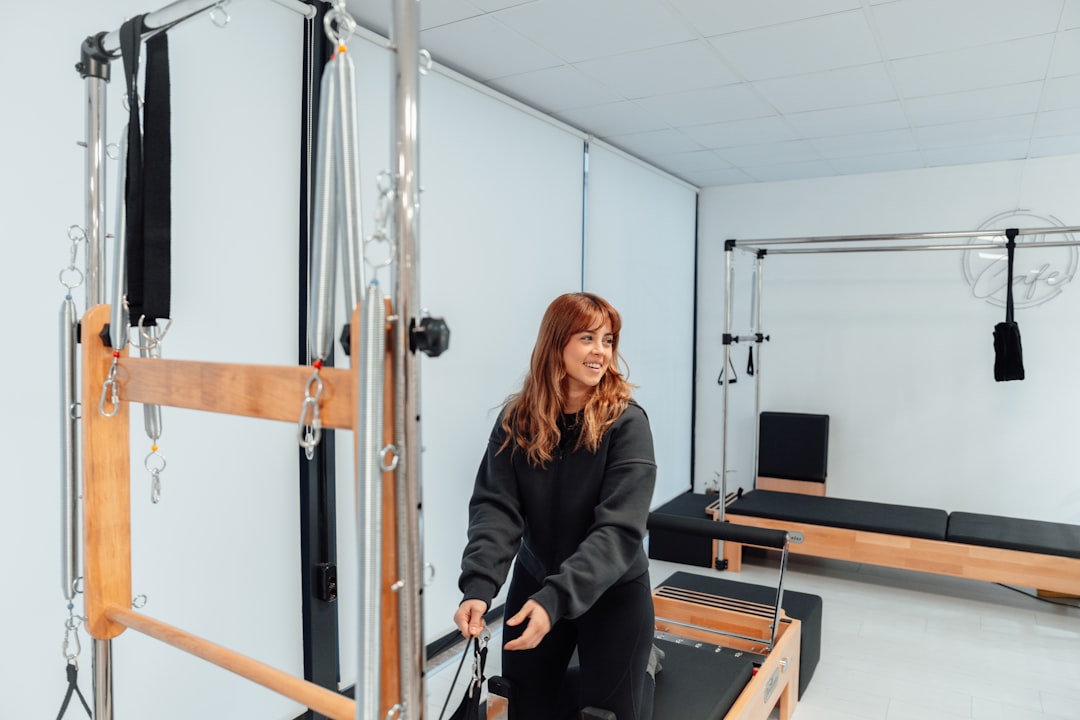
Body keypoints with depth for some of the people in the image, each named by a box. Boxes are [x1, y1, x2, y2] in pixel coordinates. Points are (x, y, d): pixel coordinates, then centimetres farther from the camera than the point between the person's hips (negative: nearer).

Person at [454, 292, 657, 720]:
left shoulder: (625, 422, -19)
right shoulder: (517, 420, -10)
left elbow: (619, 529, -25)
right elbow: (495, 507, -16)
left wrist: (556, 599, -35)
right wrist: (478, 586, -31)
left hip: (613, 592, -3)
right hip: (533, 584, 3)